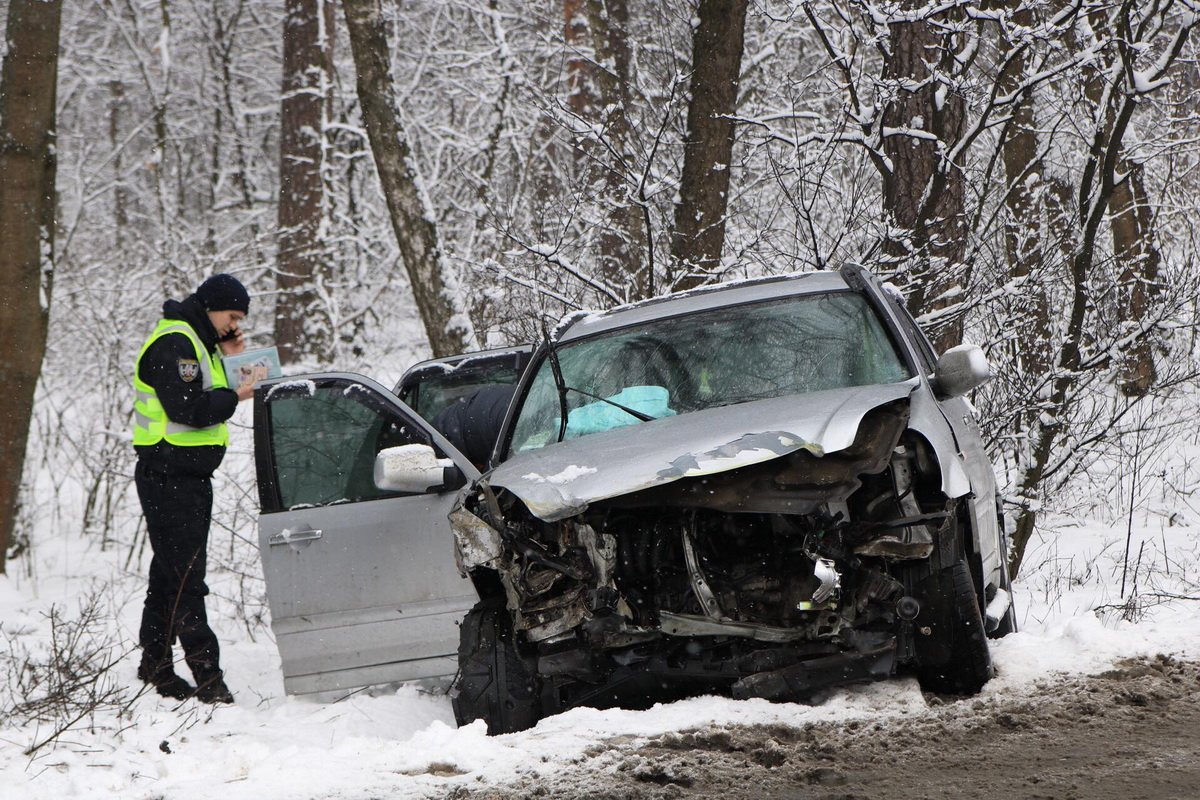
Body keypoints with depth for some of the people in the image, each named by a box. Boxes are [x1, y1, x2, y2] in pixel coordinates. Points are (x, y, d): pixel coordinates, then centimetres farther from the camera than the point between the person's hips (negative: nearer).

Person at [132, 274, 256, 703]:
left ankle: (156, 665, 19)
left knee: (171, 574, 13)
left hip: (190, 476, 11)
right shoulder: (173, 343, -14)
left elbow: (209, 402, 17)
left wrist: (228, 363, 6)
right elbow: (187, 409, -24)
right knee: (185, 575, -12)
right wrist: (234, 395, -14)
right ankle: (207, 673, -17)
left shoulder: (198, 343, 19)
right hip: (168, 474, -11)